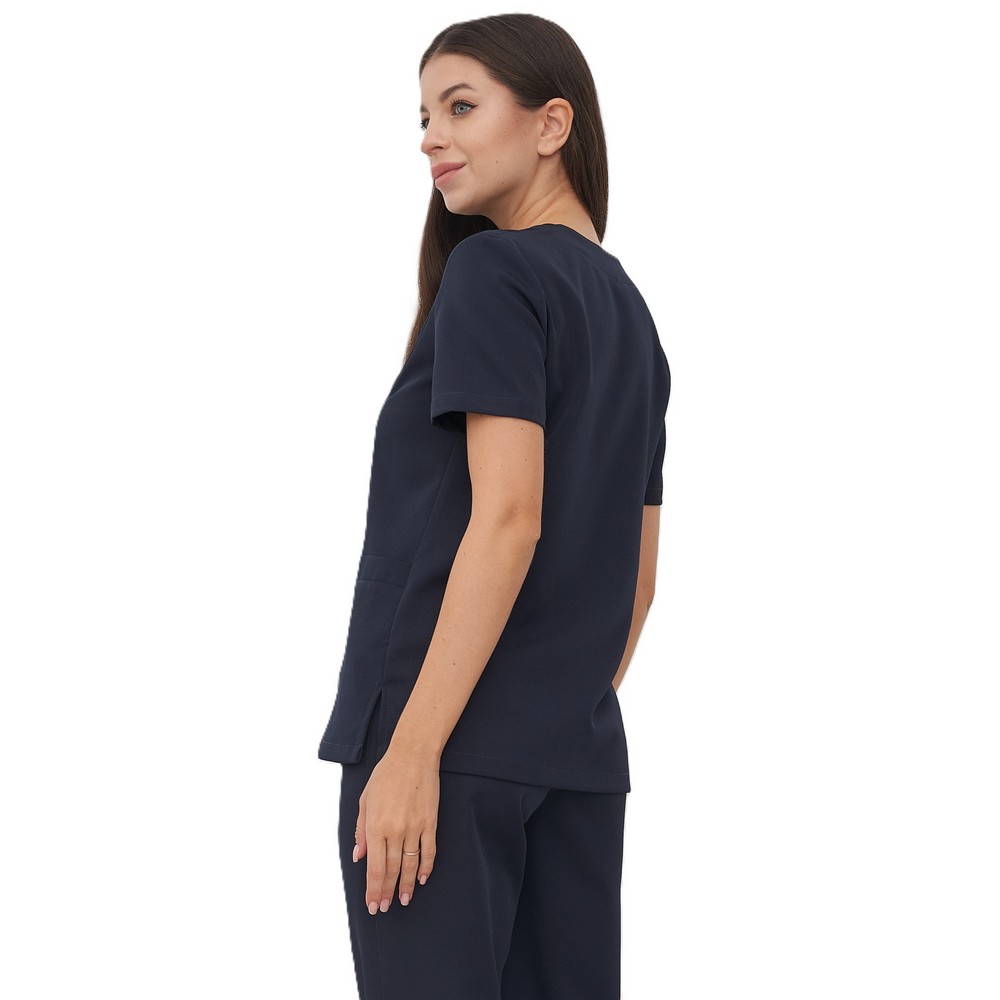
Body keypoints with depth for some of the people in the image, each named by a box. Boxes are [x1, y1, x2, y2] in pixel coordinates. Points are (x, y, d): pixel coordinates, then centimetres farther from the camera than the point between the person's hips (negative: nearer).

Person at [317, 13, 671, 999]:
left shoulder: (493, 271, -8)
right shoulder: (630, 311, 17)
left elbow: (507, 518, -18)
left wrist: (413, 750, -19)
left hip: (452, 730, -8)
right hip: (581, 754, 8)